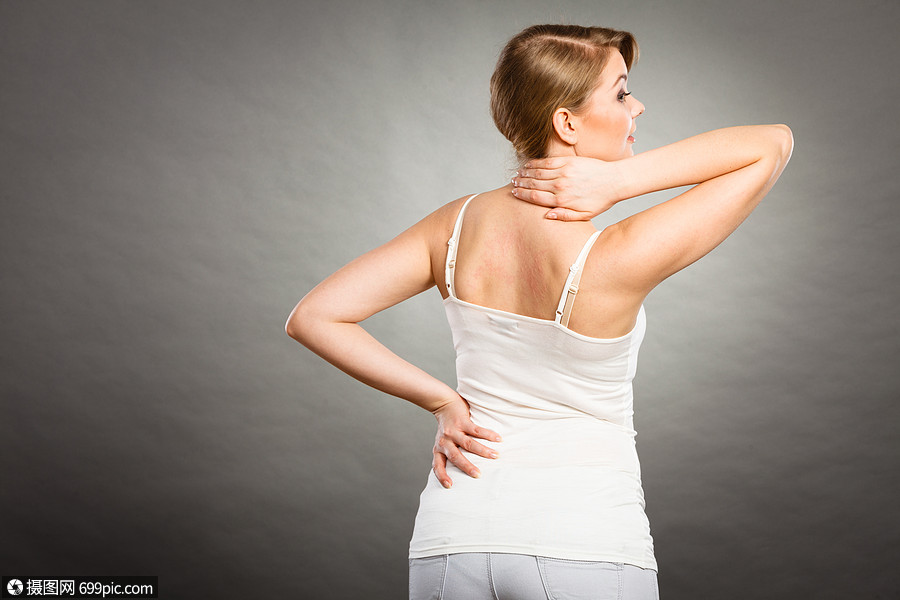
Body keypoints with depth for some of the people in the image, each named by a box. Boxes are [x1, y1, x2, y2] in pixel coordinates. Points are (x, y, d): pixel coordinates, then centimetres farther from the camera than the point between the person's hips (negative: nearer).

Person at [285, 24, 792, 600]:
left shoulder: (456, 226, -7)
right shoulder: (620, 260, -21)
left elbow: (313, 318, -5)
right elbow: (773, 143, -12)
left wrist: (440, 400, -5)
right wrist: (620, 180, -19)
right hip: (589, 549, -4)